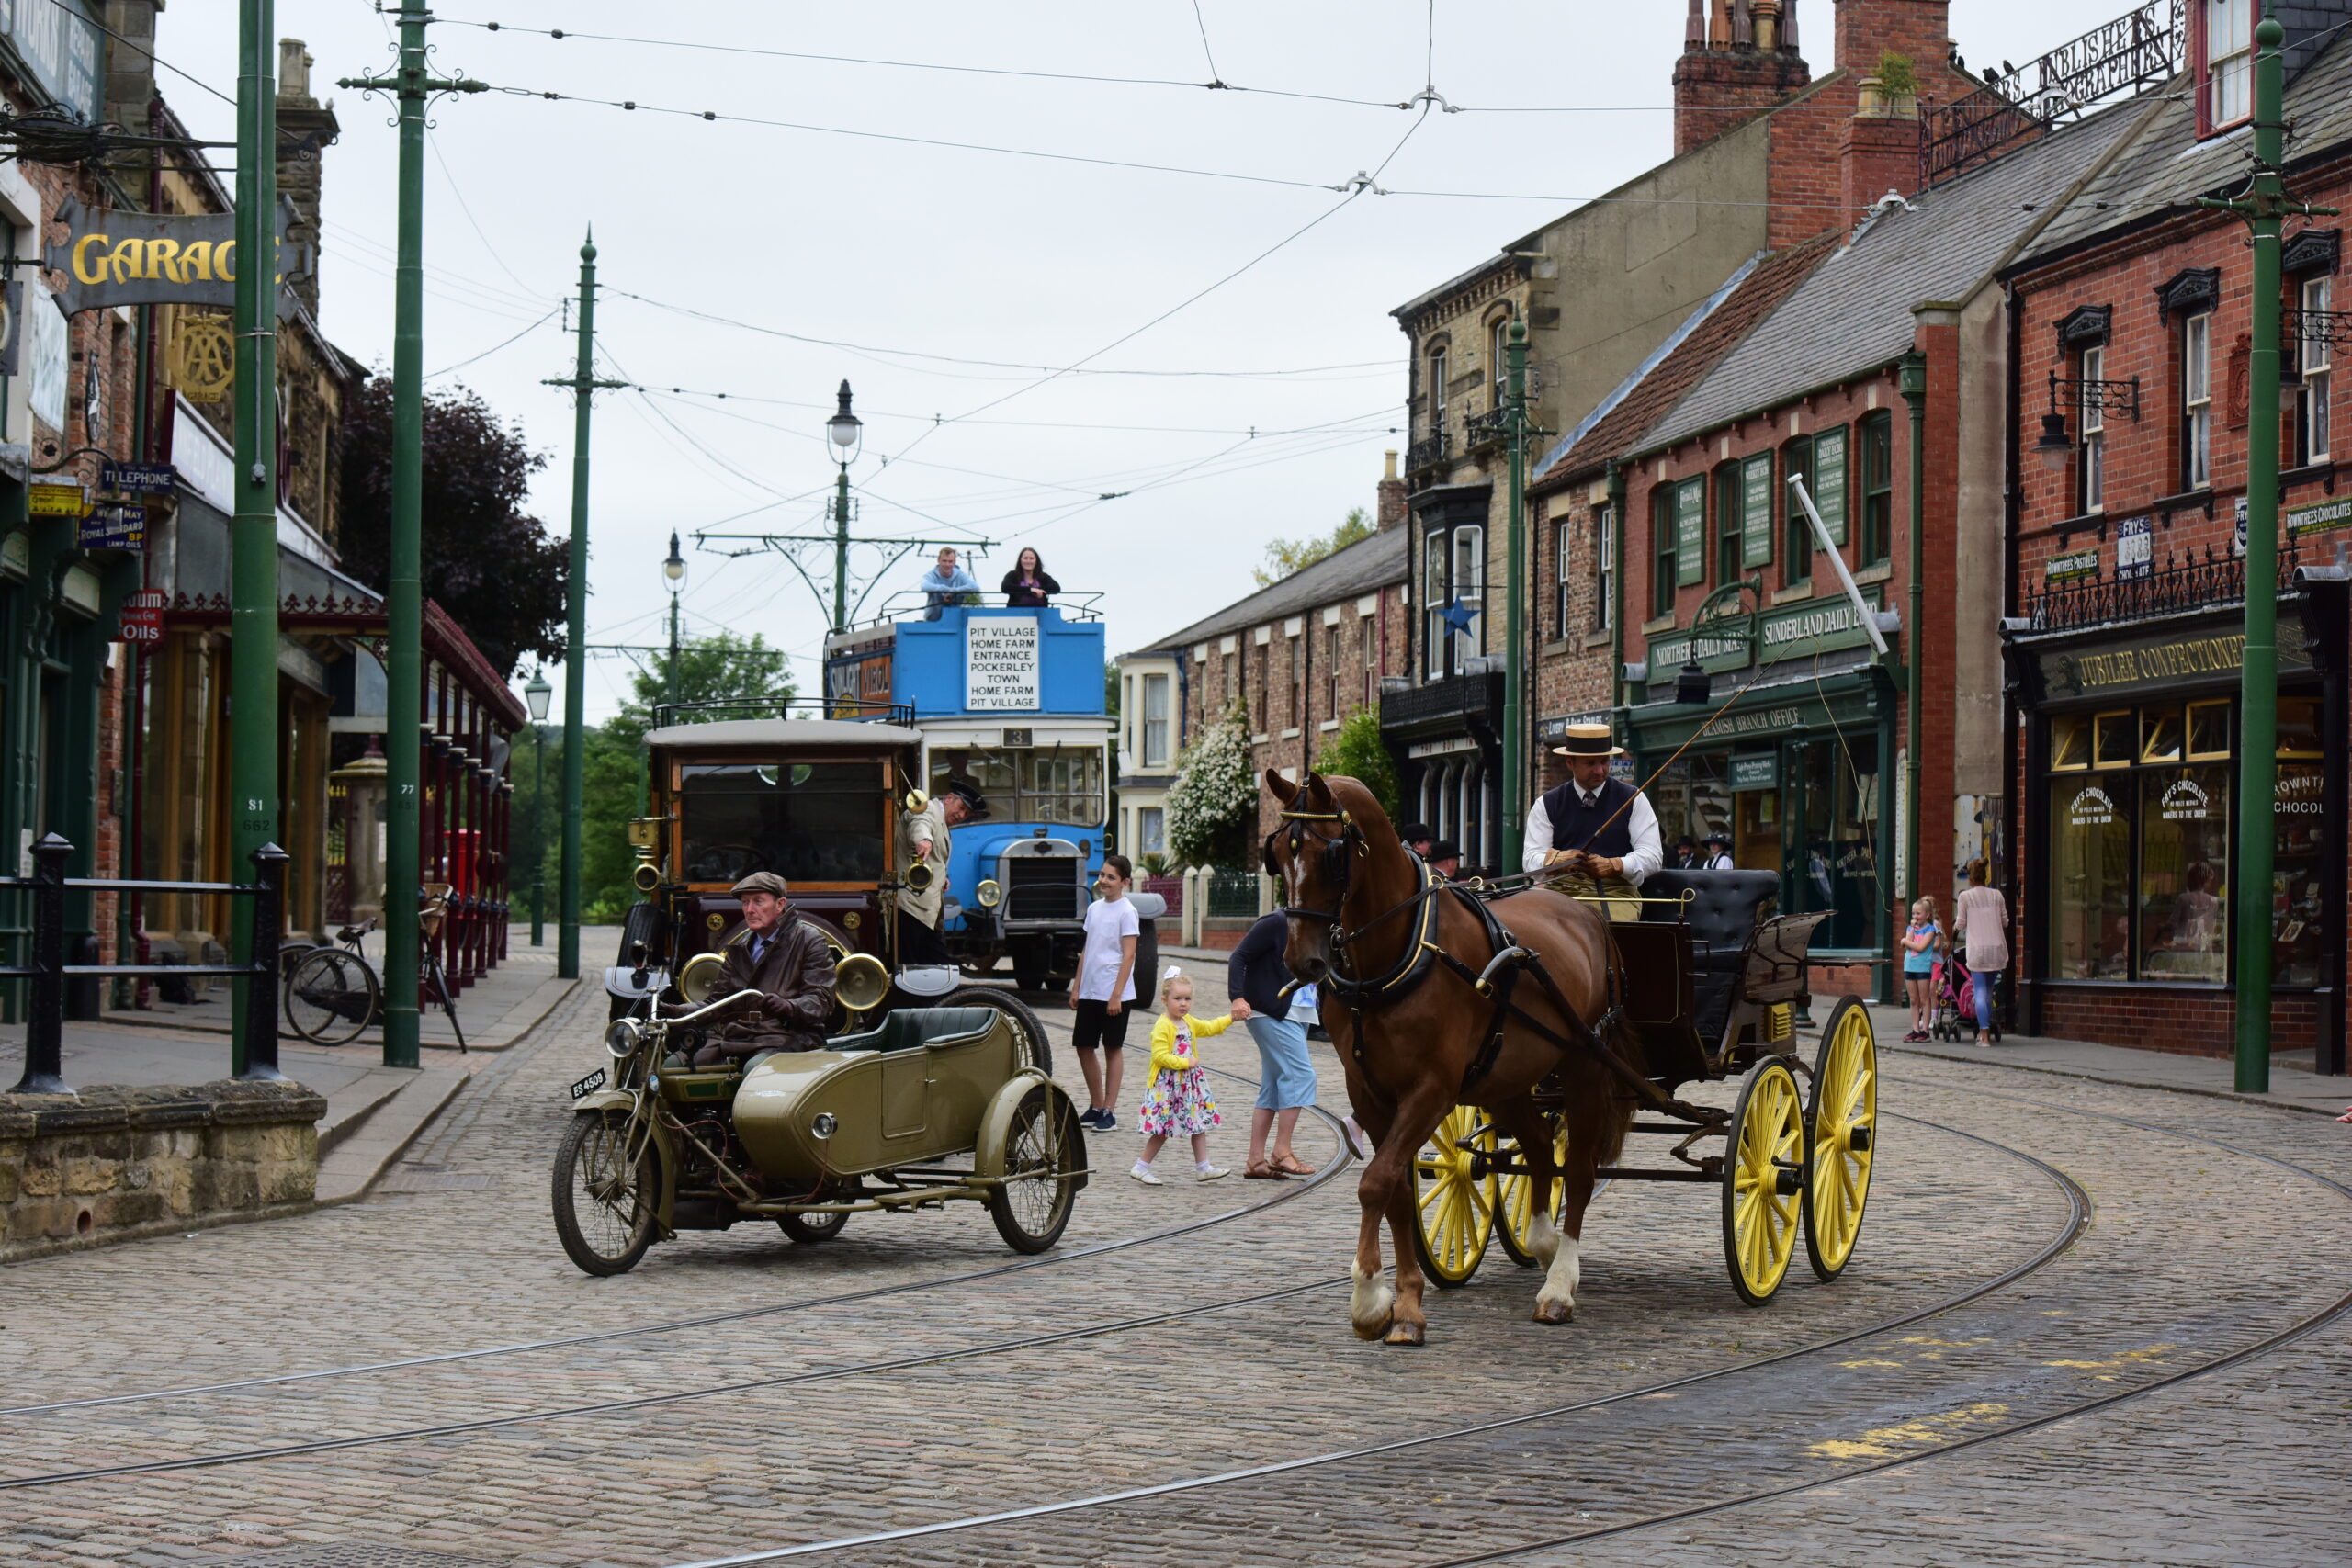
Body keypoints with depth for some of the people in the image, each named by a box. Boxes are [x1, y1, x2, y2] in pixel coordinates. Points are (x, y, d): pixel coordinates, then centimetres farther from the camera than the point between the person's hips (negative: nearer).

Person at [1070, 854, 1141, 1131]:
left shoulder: (1127, 913, -9)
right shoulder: (1094, 908, 11)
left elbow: (1128, 956, -12)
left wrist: (1116, 995, -17)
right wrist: (1076, 988, 12)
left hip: (1114, 993, -7)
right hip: (1089, 991, 7)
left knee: (1113, 1048, 1)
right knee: (1084, 1046, 8)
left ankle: (1109, 1111, 5)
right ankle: (1096, 1106, 19)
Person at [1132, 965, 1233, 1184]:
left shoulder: (1189, 1022, 11)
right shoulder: (1162, 1027, -17)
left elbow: (1209, 1027, 27)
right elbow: (1160, 1056, -24)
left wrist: (1231, 1018, 20)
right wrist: (1186, 1062, -21)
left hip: (1189, 1084, 9)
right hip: (1167, 1086, -9)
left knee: (1200, 1124, 11)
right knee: (1163, 1129, -5)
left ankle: (1203, 1168, 19)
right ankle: (1142, 1167, 5)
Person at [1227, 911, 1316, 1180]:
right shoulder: (1274, 925, -10)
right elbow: (1239, 957, -14)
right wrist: (1237, 997, -25)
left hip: (1294, 1016, 9)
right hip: (1269, 1014, -9)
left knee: (1273, 1088, 8)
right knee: (1300, 1075, -14)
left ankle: (1256, 1161, 10)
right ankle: (1282, 1152, -10)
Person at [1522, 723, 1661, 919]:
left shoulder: (1632, 800, 12)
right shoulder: (1547, 805, 15)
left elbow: (1652, 855, 3)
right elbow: (1530, 860, 6)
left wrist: (1613, 865, -16)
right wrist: (1557, 859, -18)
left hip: (1616, 891, -1)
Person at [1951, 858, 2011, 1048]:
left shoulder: (1966, 896, -2)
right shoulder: (1996, 895, 6)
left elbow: (1960, 923, 2)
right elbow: (2005, 922, 11)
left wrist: (1955, 928, 24)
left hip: (1977, 949, -3)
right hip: (1997, 947, 3)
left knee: (1980, 991, -2)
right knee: (1989, 990, 15)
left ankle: (1985, 1035, -11)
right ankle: (1985, 1030, 19)